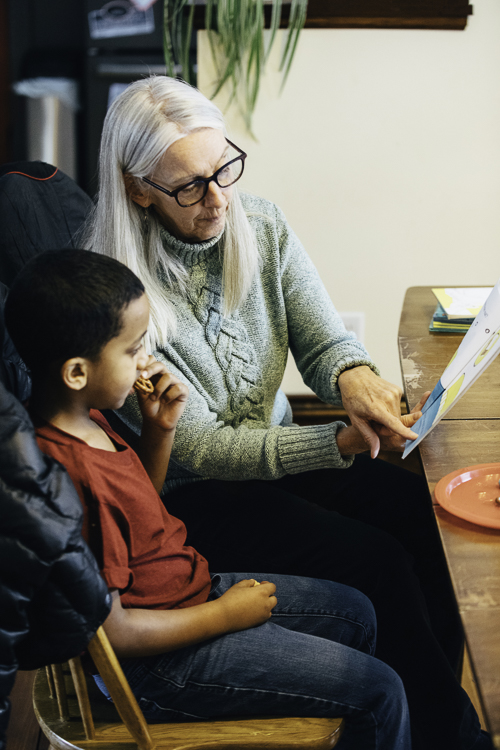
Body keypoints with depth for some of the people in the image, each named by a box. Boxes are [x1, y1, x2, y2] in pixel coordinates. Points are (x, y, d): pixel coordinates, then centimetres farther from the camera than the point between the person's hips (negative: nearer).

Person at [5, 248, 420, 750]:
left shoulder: (84, 421, -1)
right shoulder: (68, 476, -32)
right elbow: (110, 631, -27)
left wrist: (159, 429, -1)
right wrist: (224, 615, -15)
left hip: (188, 588, 10)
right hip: (157, 661, -10)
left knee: (355, 614, 20)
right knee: (379, 691, -7)